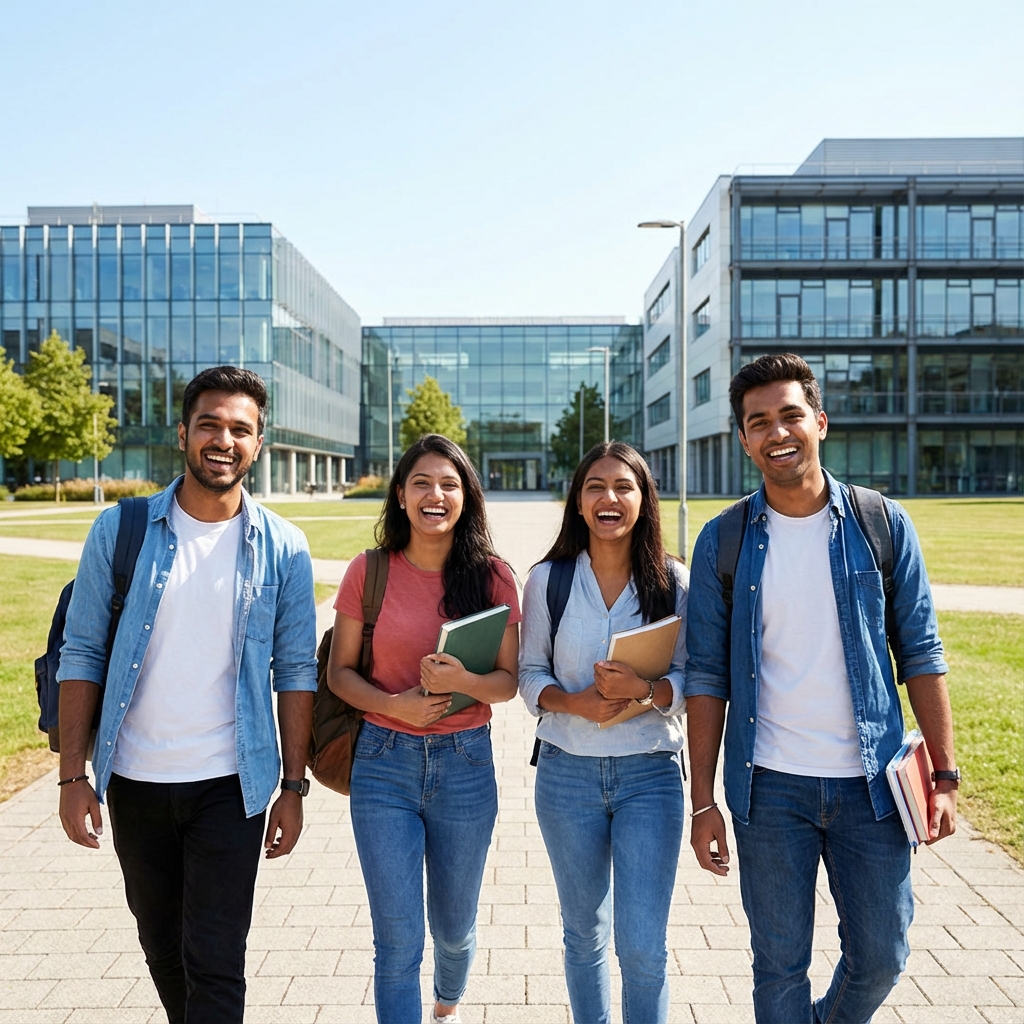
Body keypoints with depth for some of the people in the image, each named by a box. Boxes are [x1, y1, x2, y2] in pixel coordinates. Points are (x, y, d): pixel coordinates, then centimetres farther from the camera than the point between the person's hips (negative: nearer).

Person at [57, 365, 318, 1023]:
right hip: (135, 779, 2)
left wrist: (294, 787, -3)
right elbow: (81, 654, -1)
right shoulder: (120, 532, -5)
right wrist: (73, 776, -5)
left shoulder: (283, 548, -5)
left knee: (215, 963, 1)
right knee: (162, 948, 20)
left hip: (231, 784, -2)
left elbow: (296, 670, -2)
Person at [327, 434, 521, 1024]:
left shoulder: (492, 576, -3)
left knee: (454, 926, 20)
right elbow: (339, 671, 1)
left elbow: (508, 681, -1)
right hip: (384, 763, -1)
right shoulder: (369, 571, -3)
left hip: (466, 764, 1)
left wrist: (465, 681, -22)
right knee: (398, 940, 0)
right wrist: (393, 703, -17)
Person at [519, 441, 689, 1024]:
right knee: (585, 936, 17)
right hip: (567, 772, 1)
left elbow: (694, 680, -2)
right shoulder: (548, 580, -1)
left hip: (651, 773, -1)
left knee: (644, 947, -1)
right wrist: (574, 702, -16)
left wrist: (644, 688, -22)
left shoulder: (675, 584, -3)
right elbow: (530, 674, 3)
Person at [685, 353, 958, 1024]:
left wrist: (945, 774, -1)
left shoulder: (884, 524, -2)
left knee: (881, 957, 14)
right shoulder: (723, 542, -3)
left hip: (870, 781, 1)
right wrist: (703, 801, -3)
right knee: (780, 967, 11)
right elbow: (708, 676, -1)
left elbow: (921, 654, 2)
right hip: (770, 787, -1)